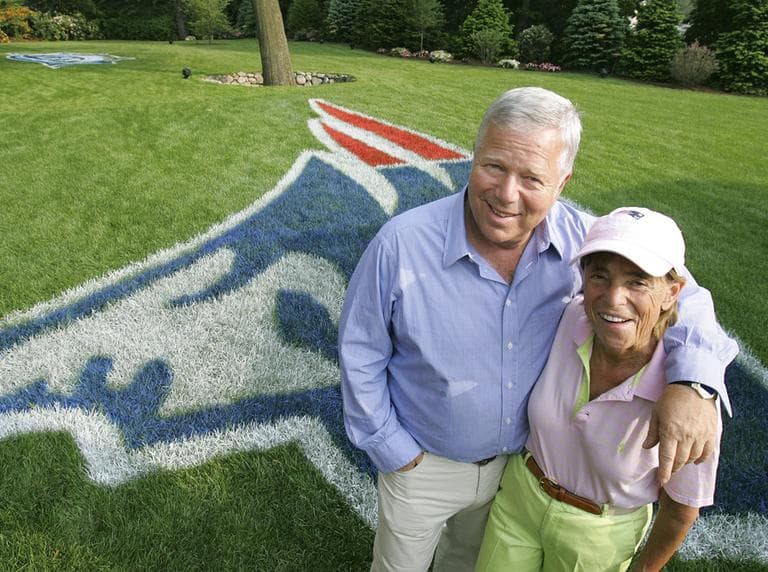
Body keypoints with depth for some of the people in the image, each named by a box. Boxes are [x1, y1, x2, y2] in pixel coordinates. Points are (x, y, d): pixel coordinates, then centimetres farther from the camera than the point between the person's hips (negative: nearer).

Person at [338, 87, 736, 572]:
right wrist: (391, 447, -11)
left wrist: (693, 380, -27)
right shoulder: (402, 245, -29)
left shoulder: (581, 239, -21)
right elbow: (360, 352, -17)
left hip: (517, 456, 3)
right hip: (423, 460, -2)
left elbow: (670, 281, -8)